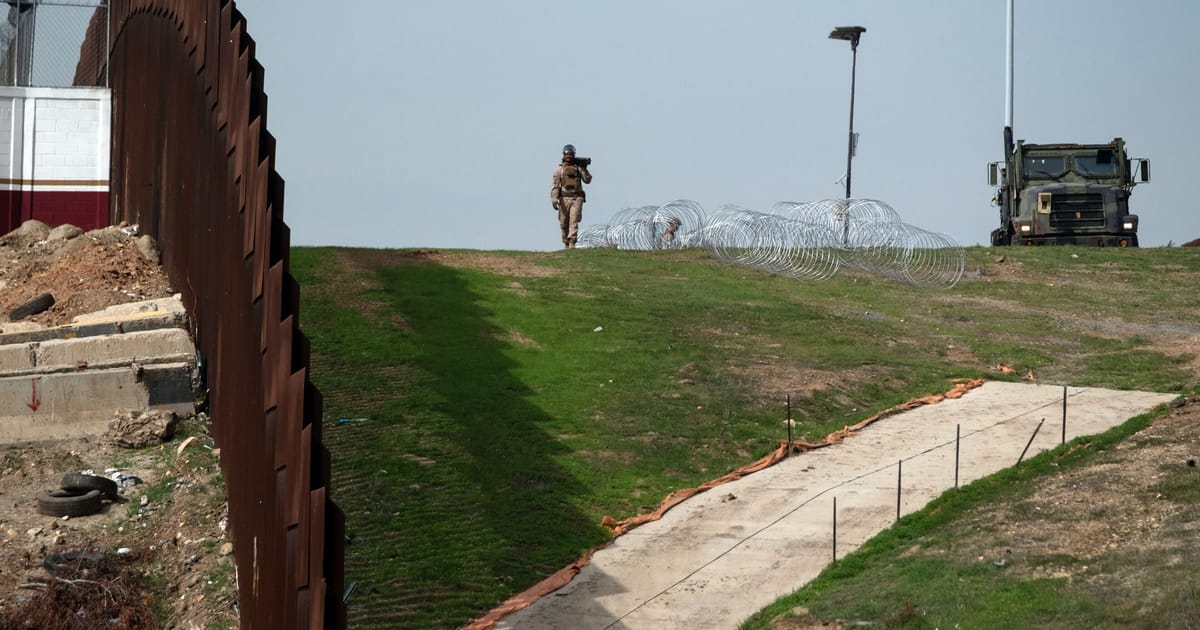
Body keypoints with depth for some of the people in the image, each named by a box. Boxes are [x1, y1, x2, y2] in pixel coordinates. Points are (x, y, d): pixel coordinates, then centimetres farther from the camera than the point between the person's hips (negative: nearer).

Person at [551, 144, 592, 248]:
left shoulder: (578, 167, 10)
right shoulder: (559, 169, 6)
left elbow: (587, 180, 7)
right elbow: (555, 185, 0)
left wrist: (584, 169, -5)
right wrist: (554, 199, -10)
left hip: (577, 198, -1)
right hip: (564, 198, 1)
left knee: (574, 221, -13)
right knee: (564, 223, 4)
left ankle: (572, 244, -19)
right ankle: (566, 243, 18)